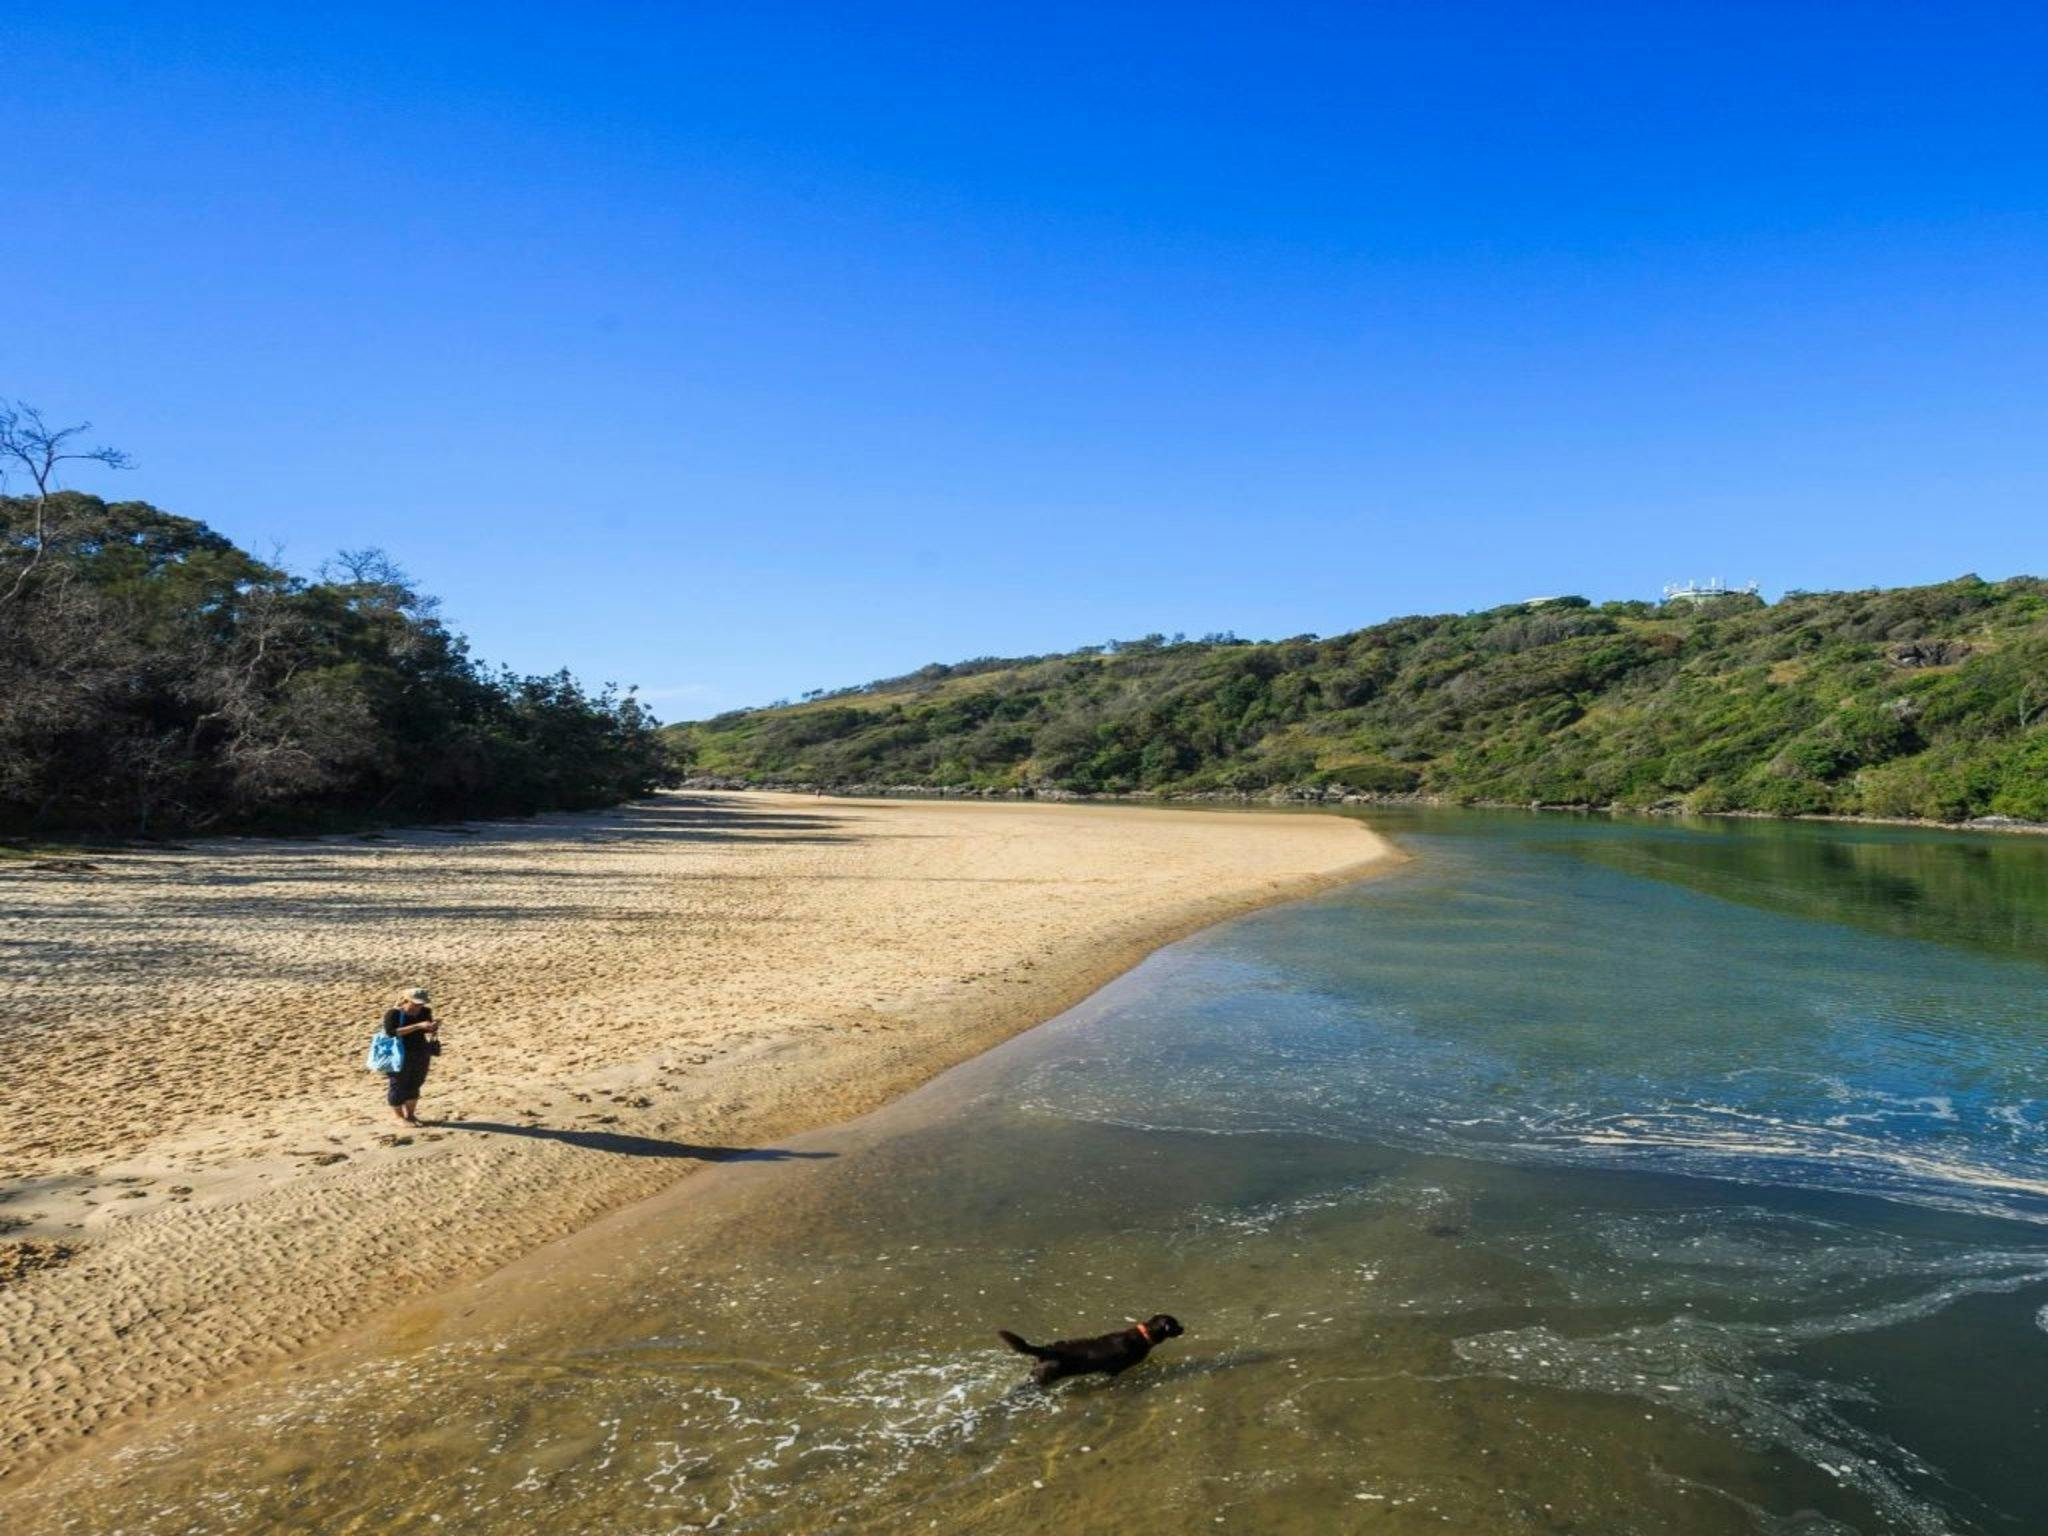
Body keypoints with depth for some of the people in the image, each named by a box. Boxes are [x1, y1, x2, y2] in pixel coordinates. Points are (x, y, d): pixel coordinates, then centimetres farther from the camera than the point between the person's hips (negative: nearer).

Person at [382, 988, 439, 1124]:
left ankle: (410, 1115, 29)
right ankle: (399, 1117, 19)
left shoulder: (425, 1012, 1)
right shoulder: (393, 1014, -15)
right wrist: (417, 1026, -33)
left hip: (420, 1054, 5)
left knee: (414, 1085, 14)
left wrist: (433, 1029, -12)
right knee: (399, 1086, 5)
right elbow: (391, 1032, -28)